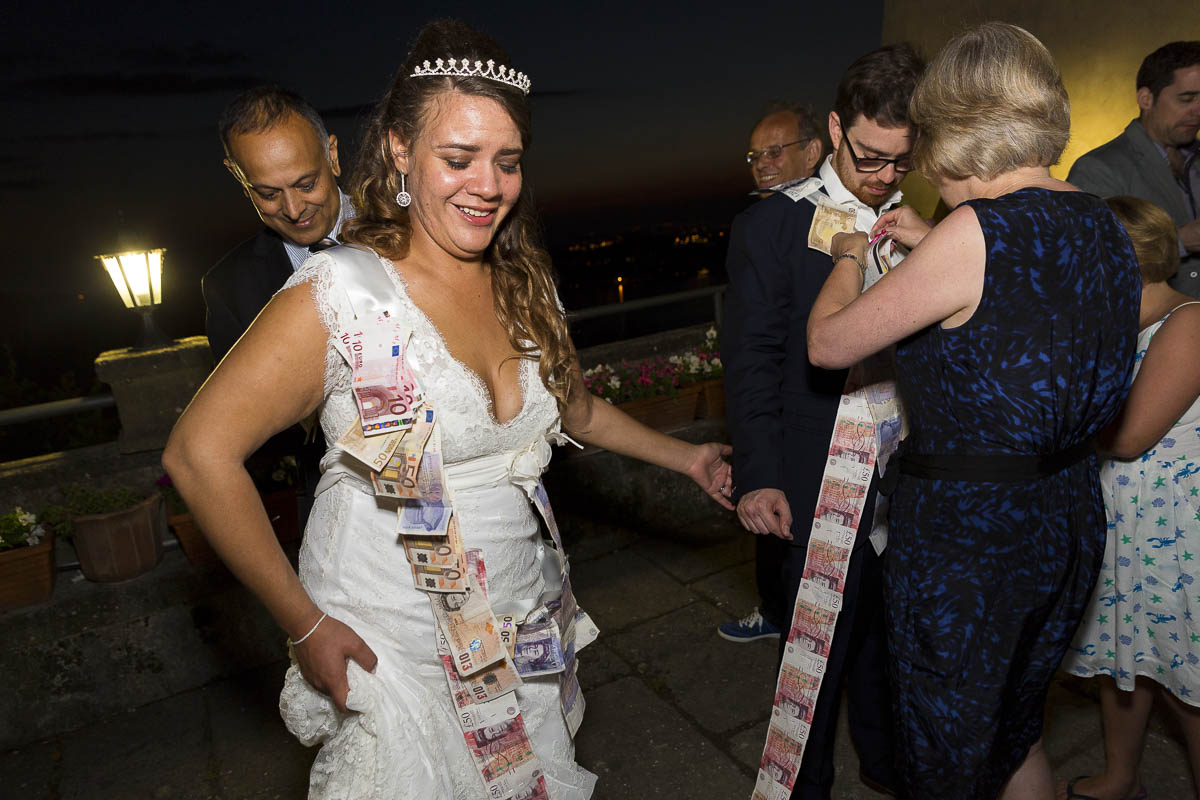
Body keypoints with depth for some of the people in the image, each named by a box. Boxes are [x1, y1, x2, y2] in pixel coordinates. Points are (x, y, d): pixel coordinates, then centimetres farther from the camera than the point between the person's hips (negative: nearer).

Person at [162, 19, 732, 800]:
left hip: (516, 616, 5)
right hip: (389, 640, -5)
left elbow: (574, 407, 15)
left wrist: (685, 456, 15)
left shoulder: (525, 283, 0)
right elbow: (201, 452, -17)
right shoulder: (341, 291, -19)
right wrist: (304, 624, -15)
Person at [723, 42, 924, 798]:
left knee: (886, 622, 22)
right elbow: (752, 358, -11)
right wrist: (758, 475, -17)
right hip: (815, 480, -4)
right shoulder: (772, 224, -8)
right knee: (817, 639, 10)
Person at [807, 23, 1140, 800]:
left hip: (964, 530, -8)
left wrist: (850, 257, 5)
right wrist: (933, 243, 20)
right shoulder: (1103, 223, 2)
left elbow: (827, 344, -14)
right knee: (1016, 728, 30)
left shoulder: (976, 232, -22)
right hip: (1071, 518, 8)